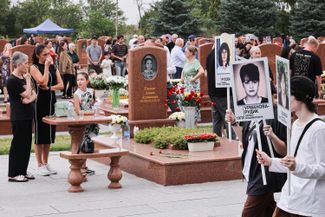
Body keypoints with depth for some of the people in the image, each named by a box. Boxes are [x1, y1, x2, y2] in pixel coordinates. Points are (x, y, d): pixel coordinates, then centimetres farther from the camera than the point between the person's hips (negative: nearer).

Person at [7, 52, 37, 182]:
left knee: (27, 143, 11)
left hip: (27, 115, 8)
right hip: (18, 116, -8)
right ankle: (13, 174, 3)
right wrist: (28, 80, -6)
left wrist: (30, 99, -12)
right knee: (18, 143, -4)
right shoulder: (12, 80, -13)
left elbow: (33, 94, 10)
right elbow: (26, 94, -17)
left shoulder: (23, 78, 13)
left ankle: (22, 171, 20)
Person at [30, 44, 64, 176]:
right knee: (40, 134, 0)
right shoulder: (34, 67, -6)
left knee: (49, 133, 10)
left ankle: (46, 163, 19)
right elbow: (43, 82, -21)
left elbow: (61, 85, 3)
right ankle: (40, 165, 7)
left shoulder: (53, 67, 11)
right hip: (40, 103, -6)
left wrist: (49, 88, -12)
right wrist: (46, 66, -15)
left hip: (51, 103, 6)